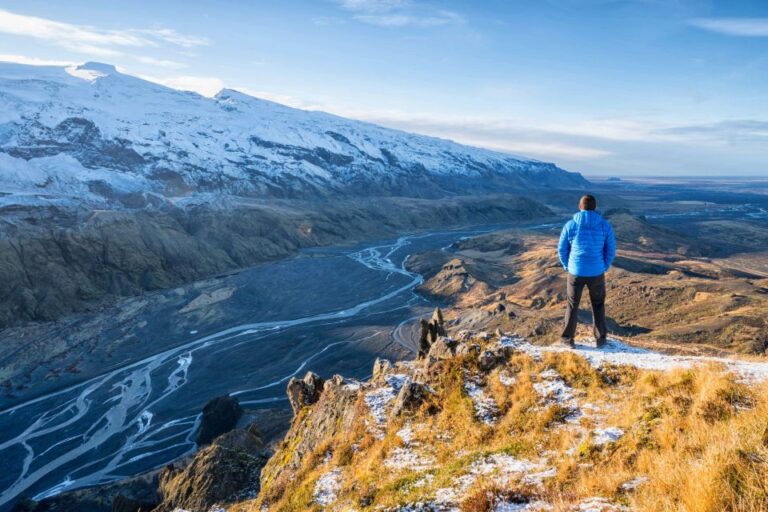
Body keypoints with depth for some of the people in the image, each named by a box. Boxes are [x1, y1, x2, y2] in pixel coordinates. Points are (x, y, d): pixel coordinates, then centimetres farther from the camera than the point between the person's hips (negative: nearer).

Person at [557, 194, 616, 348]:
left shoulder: (570, 225, -6)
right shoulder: (605, 225, -4)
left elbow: (562, 250, 0)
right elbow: (611, 250, 1)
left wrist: (567, 267, 14)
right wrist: (604, 268, 14)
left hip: (576, 272, 0)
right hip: (596, 272, 1)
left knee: (572, 305, 15)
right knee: (598, 305, 20)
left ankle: (568, 338, 20)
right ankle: (600, 338, 25)